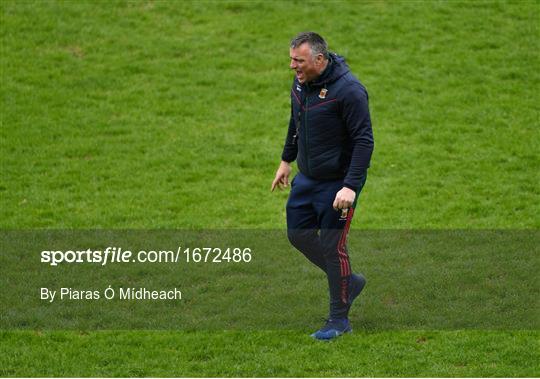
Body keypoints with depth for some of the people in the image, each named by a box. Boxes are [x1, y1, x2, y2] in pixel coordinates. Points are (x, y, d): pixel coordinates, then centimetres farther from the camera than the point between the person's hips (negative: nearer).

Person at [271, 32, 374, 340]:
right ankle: (349, 282, 32)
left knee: (332, 245, -2)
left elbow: (364, 141, -24)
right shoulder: (301, 83, 1)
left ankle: (339, 320, 14)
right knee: (298, 234, 13)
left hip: (338, 182, -8)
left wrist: (350, 187, -29)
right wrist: (287, 160, 24)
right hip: (307, 178, 8)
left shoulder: (348, 90, -24)